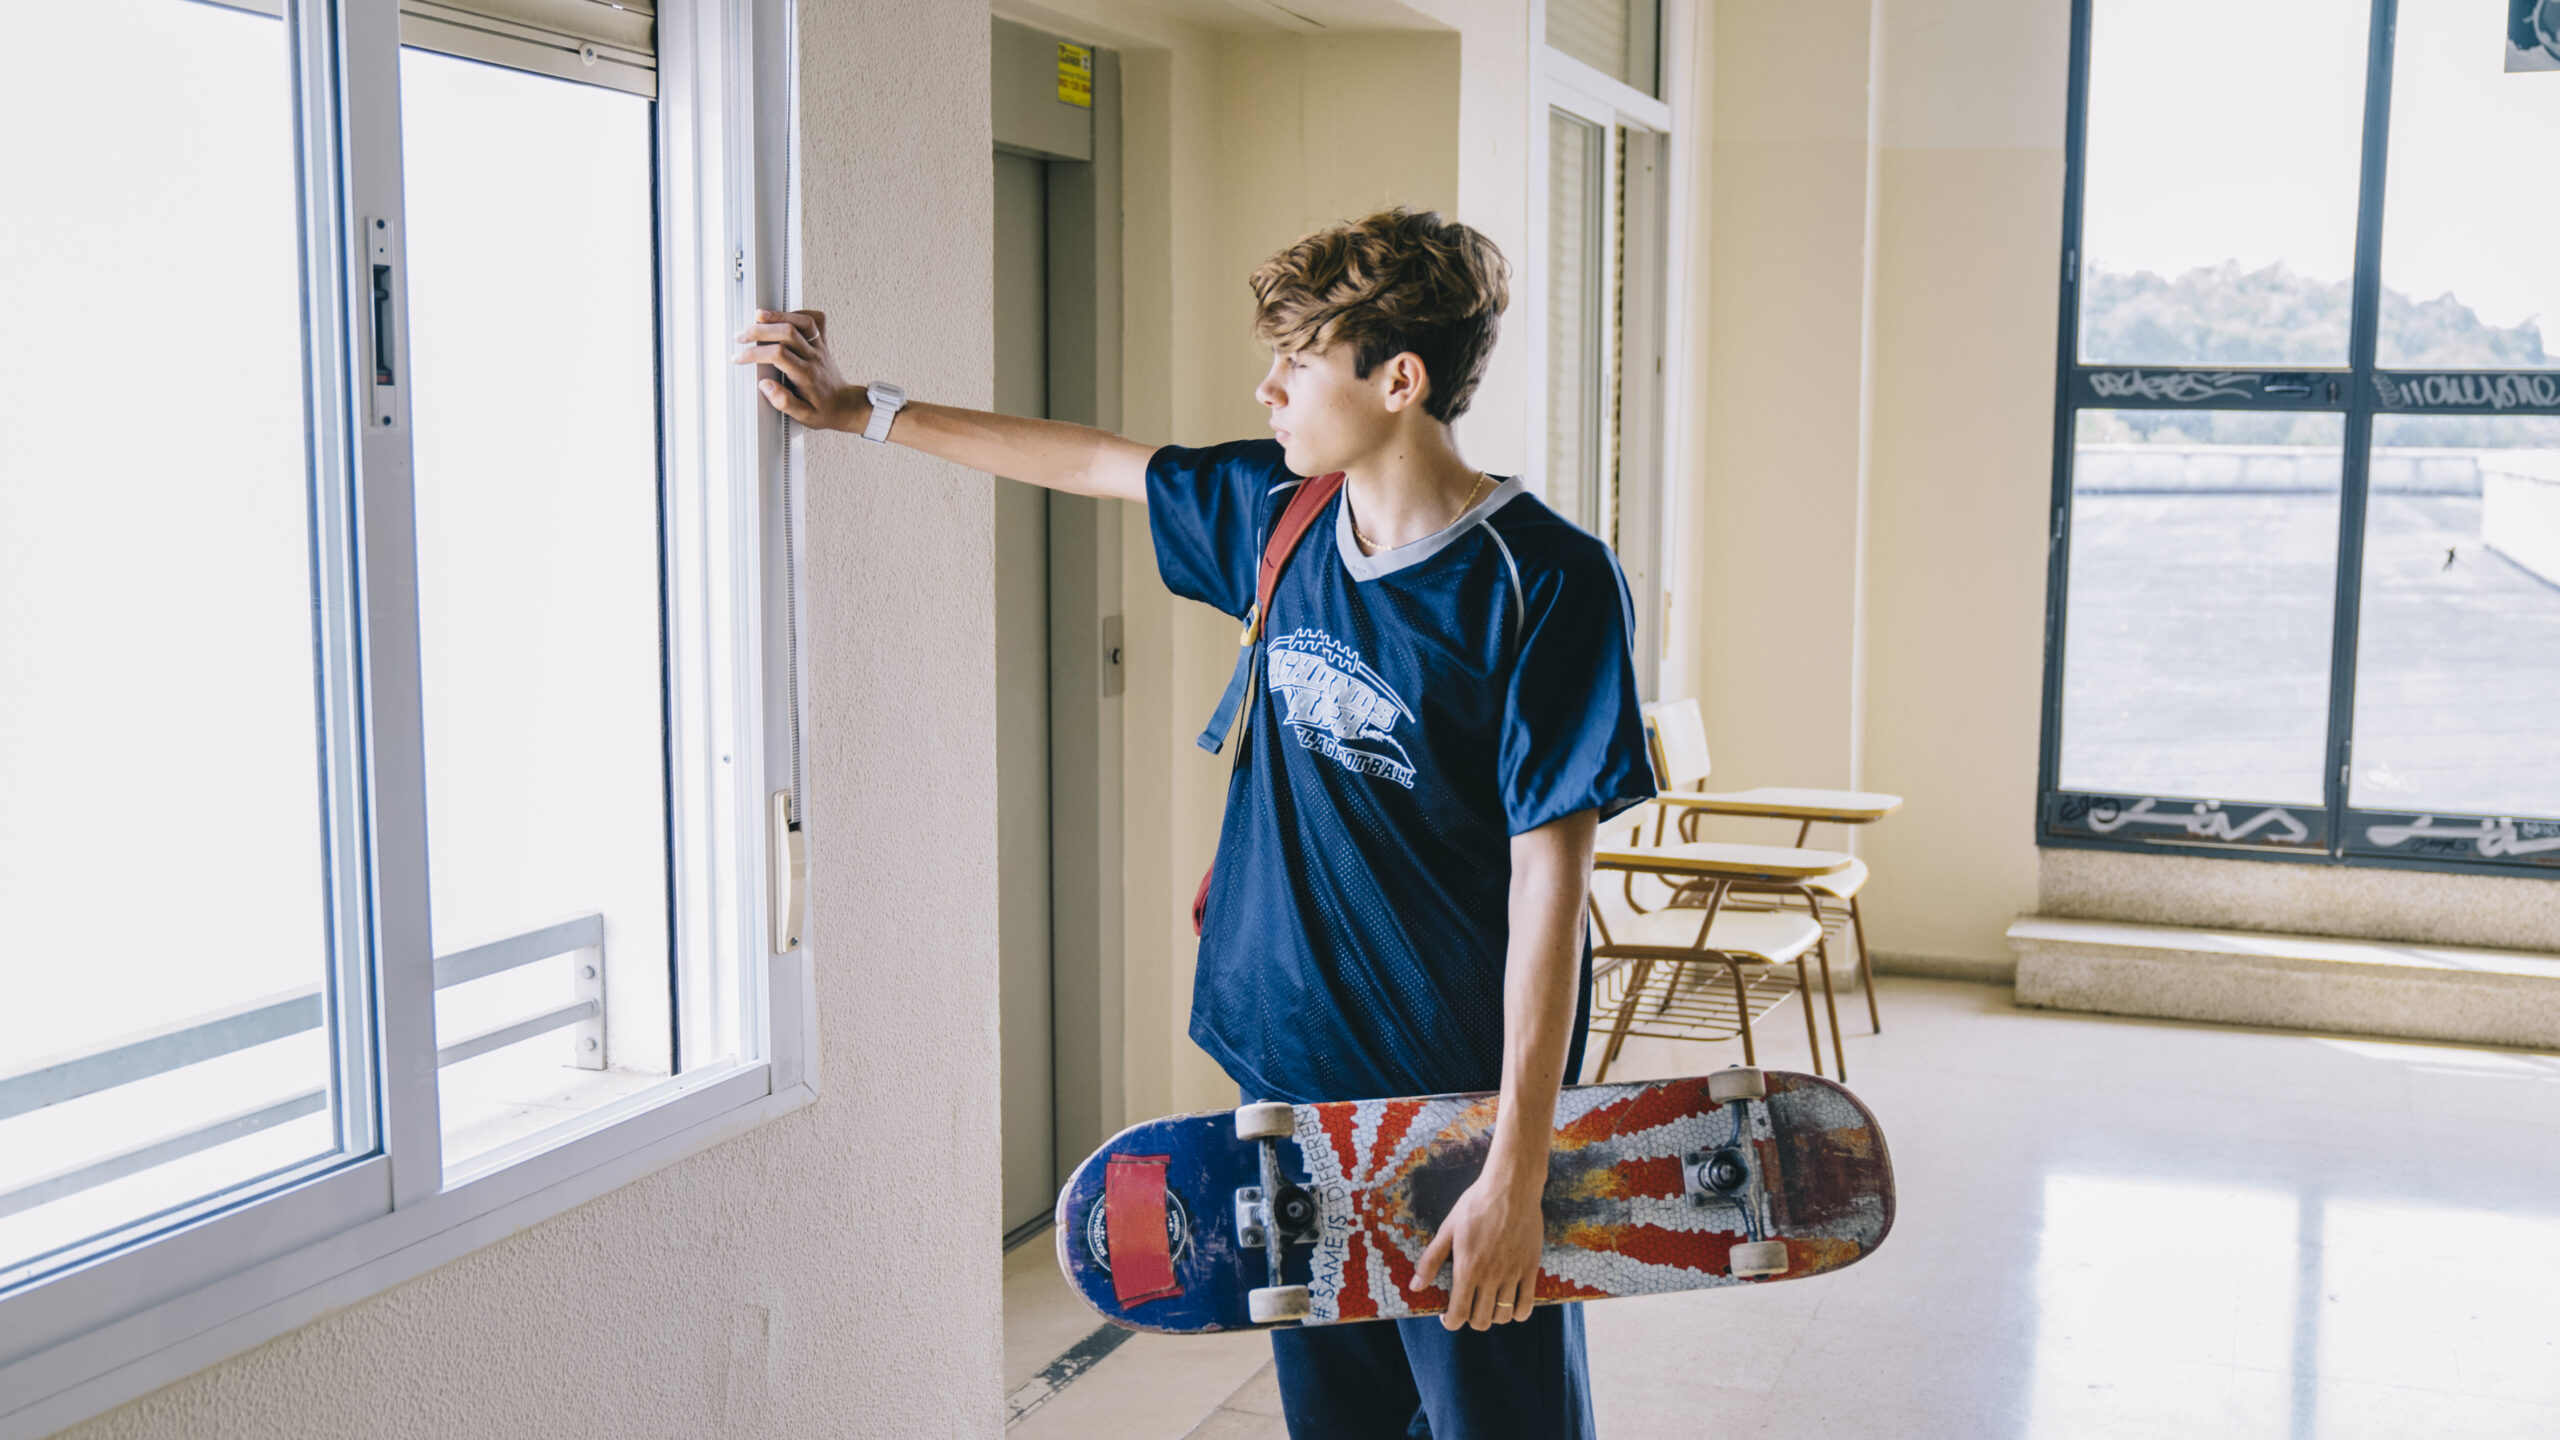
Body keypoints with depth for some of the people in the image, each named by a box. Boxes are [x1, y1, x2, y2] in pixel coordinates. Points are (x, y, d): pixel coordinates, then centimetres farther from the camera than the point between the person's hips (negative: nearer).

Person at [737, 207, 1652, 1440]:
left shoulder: (1545, 582, -16)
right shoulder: (1282, 516, 4)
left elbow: (1548, 878, -18)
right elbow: (1088, 460, 19)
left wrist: (1516, 1169, -19)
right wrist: (856, 409, 24)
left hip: (1463, 1101, -6)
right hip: (1292, 1068, 6)